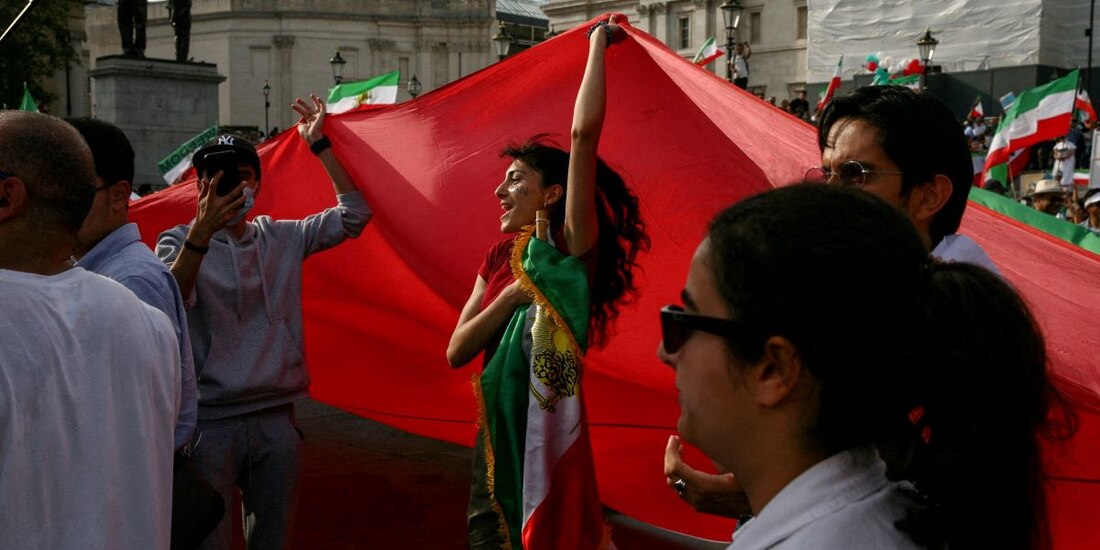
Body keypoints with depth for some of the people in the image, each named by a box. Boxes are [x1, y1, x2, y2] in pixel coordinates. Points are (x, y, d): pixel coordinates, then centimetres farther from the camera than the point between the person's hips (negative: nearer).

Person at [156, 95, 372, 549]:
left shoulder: (282, 238, 10)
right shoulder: (178, 242, -1)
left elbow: (353, 215, 6)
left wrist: (318, 144, 1)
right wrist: (202, 232, -33)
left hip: (277, 419, 4)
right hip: (211, 422, -3)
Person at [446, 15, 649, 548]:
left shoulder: (572, 252, -11)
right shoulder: (500, 258, 8)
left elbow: (584, 134, -21)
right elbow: (457, 351, -1)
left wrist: (598, 44, -12)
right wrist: (511, 294, -13)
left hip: (549, 451, -6)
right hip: (495, 449, 6)